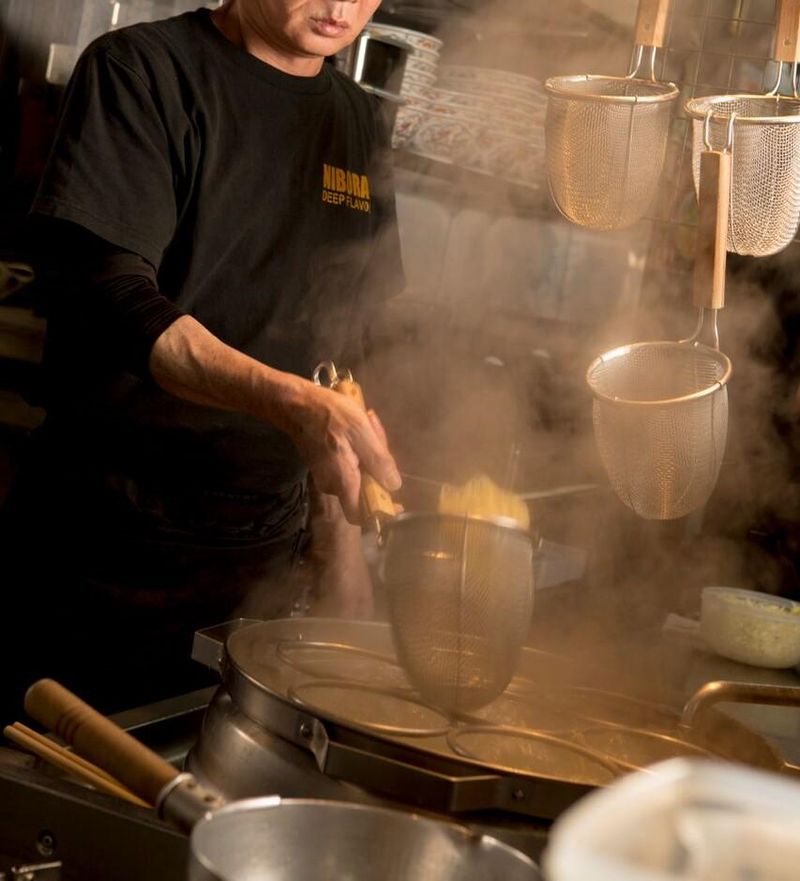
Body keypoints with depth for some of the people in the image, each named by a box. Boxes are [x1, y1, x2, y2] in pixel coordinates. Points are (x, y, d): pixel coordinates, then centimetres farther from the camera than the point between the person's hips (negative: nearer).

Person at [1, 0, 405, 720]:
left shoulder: (362, 127, 12)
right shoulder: (141, 69, -6)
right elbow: (105, 286, -19)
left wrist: (344, 548, 12)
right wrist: (292, 402, -33)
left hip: (260, 562, 5)